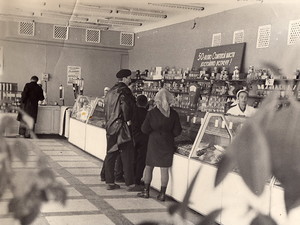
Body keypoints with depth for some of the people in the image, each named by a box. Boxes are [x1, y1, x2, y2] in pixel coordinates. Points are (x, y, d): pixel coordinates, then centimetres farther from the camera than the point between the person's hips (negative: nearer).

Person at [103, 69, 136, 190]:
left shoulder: (110, 92, 15)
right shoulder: (124, 90, -11)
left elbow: (106, 109, 16)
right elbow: (125, 104, -27)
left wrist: (109, 122, 17)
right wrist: (128, 120, -17)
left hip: (110, 127, 8)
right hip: (121, 127, -8)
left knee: (110, 155, 10)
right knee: (127, 156, -1)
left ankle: (109, 182, 14)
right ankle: (129, 183, 3)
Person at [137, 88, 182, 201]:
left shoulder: (151, 113, -10)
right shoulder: (174, 114, -6)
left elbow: (144, 129, -7)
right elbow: (177, 131, -2)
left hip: (154, 143, -1)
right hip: (168, 144, 1)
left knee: (149, 167, 12)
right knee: (164, 169, 6)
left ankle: (146, 191, 16)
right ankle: (162, 194, 9)